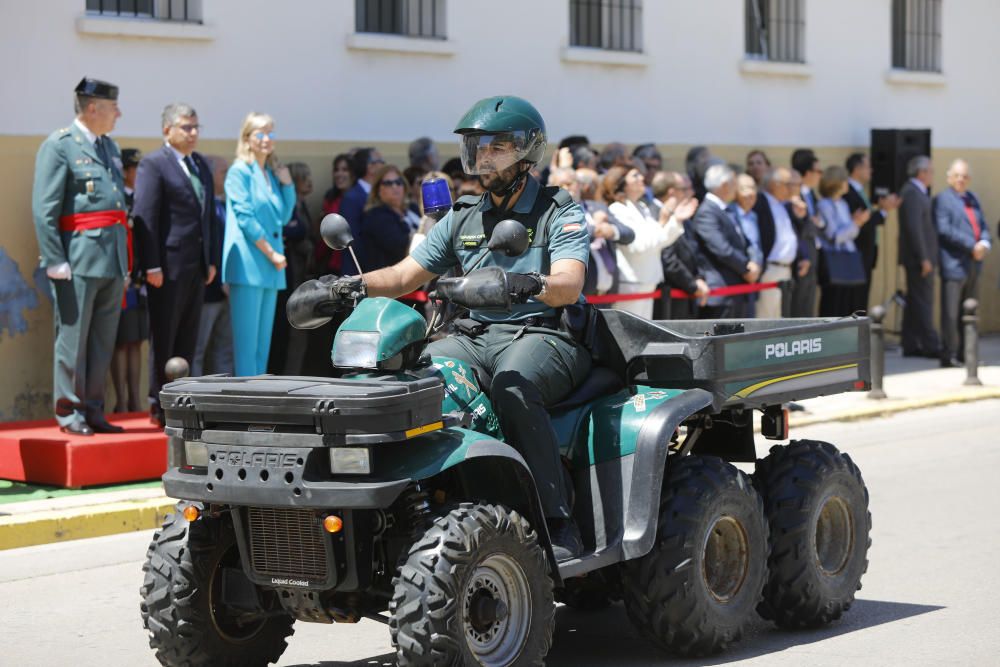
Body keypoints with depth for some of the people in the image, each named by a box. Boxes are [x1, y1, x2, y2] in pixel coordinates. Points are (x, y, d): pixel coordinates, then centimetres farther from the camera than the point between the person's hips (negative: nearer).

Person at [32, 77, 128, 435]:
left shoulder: (109, 147, 19)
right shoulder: (59, 145, -5)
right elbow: (44, 209, -11)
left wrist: (126, 261, 16)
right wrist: (55, 261, -17)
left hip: (113, 259, 8)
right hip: (80, 259, -8)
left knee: (103, 341, 9)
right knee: (73, 338, -3)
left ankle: (93, 409, 16)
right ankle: (69, 412, 3)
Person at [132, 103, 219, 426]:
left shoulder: (201, 165, 17)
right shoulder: (153, 165, -7)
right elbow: (145, 217, -12)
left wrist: (211, 260, 14)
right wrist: (151, 265, -17)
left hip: (197, 266, 7)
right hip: (169, 266, -7)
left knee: (187, 339, 10)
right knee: (164, 338, -2)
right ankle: (159, 406, 3)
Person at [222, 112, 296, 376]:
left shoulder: (273, 173, 17)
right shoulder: (239, 171, -4)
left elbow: (283, 217, 20)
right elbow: (245, 218, -12)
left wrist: (287, 185, 7)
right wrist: (271, 253, -12)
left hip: (271, 268, 7)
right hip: (249, 264, -7)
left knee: (264, 338, 7)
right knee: (246, 338, -9)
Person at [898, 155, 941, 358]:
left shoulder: (914, 192, 16)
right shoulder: (912, 193, -16)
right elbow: (914, 228, -22)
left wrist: (926, 257, 16)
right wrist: (924, 258, -22)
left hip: (919, 258, 10)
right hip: (919, 257, -10)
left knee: (915, 302, 11)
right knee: (924, 301, -7)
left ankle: (911, 345, 14)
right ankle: (930, 346, -6)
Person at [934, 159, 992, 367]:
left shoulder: (973, 199, 18)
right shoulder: (942, 200, -5)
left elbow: (983, 226, 17)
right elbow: (944, 230, -15)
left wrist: (985, 243, -5)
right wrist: (972, 246, -19)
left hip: (973, 264, 7)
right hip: (954, 264, -7)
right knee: (951, 313, -6)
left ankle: (965, 354, 17)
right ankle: (949, 356, -2)